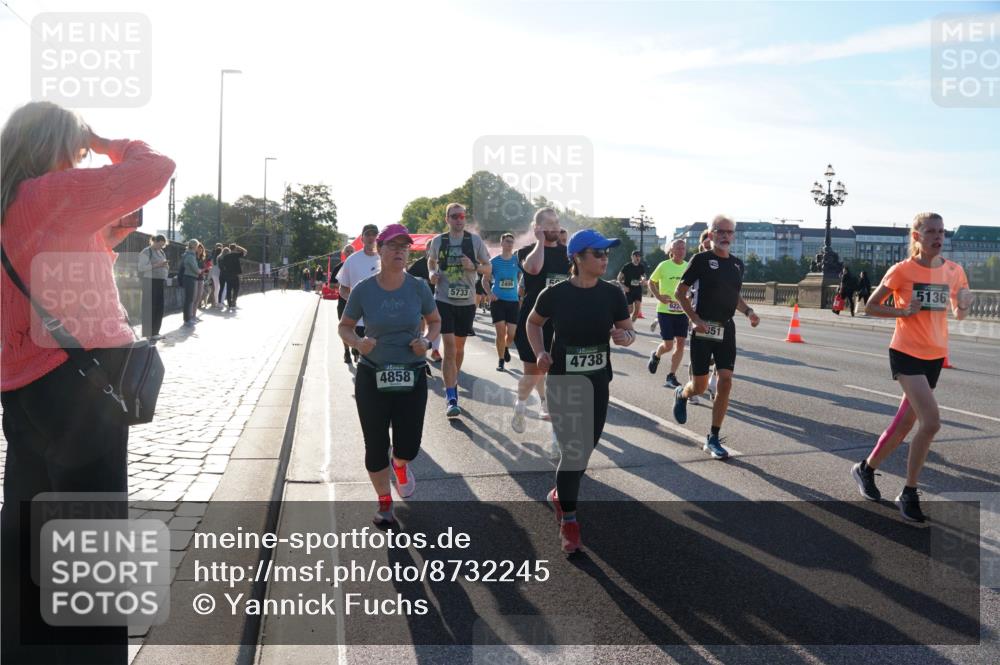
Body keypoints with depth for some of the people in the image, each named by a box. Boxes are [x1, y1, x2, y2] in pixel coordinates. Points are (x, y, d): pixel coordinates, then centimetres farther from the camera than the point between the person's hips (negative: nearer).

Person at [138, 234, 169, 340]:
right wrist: (156, 265, -20)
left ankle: (155, 332, 15)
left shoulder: (162, 252, 18)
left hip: (161, 282, 8)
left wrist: (166, 266, 4)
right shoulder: (146, 252, -6)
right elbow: (141, 267, -13)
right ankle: (148, 334, -3)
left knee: (160, 307, 7)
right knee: (150, 307, -7)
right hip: (150, 282, -8)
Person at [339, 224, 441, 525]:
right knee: (376, 444, 5)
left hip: (412, 378, 1)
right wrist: (358, 342, -17)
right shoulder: (363, 290, -7)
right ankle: (384, 503, 30)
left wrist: (426, 341, -10)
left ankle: (399, 464, 43)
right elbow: (344, 327, 5)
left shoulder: (418, 288, -5)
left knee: (408, 446, 3)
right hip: (372, 377, 0)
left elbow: (435, 321, 10)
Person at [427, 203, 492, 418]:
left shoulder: (475, 240, 1)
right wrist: (432, 273, -1)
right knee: (449, 348, -11)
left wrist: (474, 266, -15)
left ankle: (452, 384, 39)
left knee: (459, 348, 15)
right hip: (444, 300, -2)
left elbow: (488, 268, 6)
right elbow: (431, 261, 21)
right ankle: (451, 399, -11)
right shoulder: (438, 241, 2)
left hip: (467, 302, 2)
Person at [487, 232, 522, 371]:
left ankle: (506, 348, 35)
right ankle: (501, 360, 10)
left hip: (513, 300, 1)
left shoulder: (517, 260, 3)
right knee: (500, 332, -6)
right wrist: (489, 293, -9)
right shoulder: (494, 261, 1)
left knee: (511, 334, 0)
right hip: (497, 300, -1)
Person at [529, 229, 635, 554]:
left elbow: (629, 331, 4)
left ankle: (560, 494, 43)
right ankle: (568, 521, 12)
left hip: (599, 381, 4)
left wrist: (625, 337, -19)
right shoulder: (555, 293, -12)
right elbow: (533, 323, 6)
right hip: (563, 379, -4)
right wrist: (540, 352, -9)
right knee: (573, 450, -6)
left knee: (587, 447, 16)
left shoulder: (612, 293, -5)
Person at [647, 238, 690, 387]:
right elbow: (651, 282, 3)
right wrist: (659, 297, -12)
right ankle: (655, 355, 31)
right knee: (668, 345, -5)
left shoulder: (688, 267, 3)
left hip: (682, 311, 4)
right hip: (665, 310, -4)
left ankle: (671, 376, 11)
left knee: (680, 343, 0)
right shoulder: (664, 266, -7)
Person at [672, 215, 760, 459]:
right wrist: (695, 319, -16)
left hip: (726, 329, 5)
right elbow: (680, 292, -5)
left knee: (725, 382, -5)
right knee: (699, 386, 1)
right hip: (703, 329, -4)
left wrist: (748, 311, 4)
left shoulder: (737, 264, 11)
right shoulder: (701, 259, -6)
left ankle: (713, 439, 5)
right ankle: (681, 394, 40)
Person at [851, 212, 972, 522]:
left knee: (906, 422, 12)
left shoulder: (954, 270, 5)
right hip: (906, 353, -6)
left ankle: (866, 468, 33)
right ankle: (909, 493, -2)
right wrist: (904, 311, -17)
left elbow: (959, 314, 16)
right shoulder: (902, 270, -8)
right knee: (931, 422, -17)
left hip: (935, 356, 6)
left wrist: (964, 305, -7)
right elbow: (871, 306, -2)